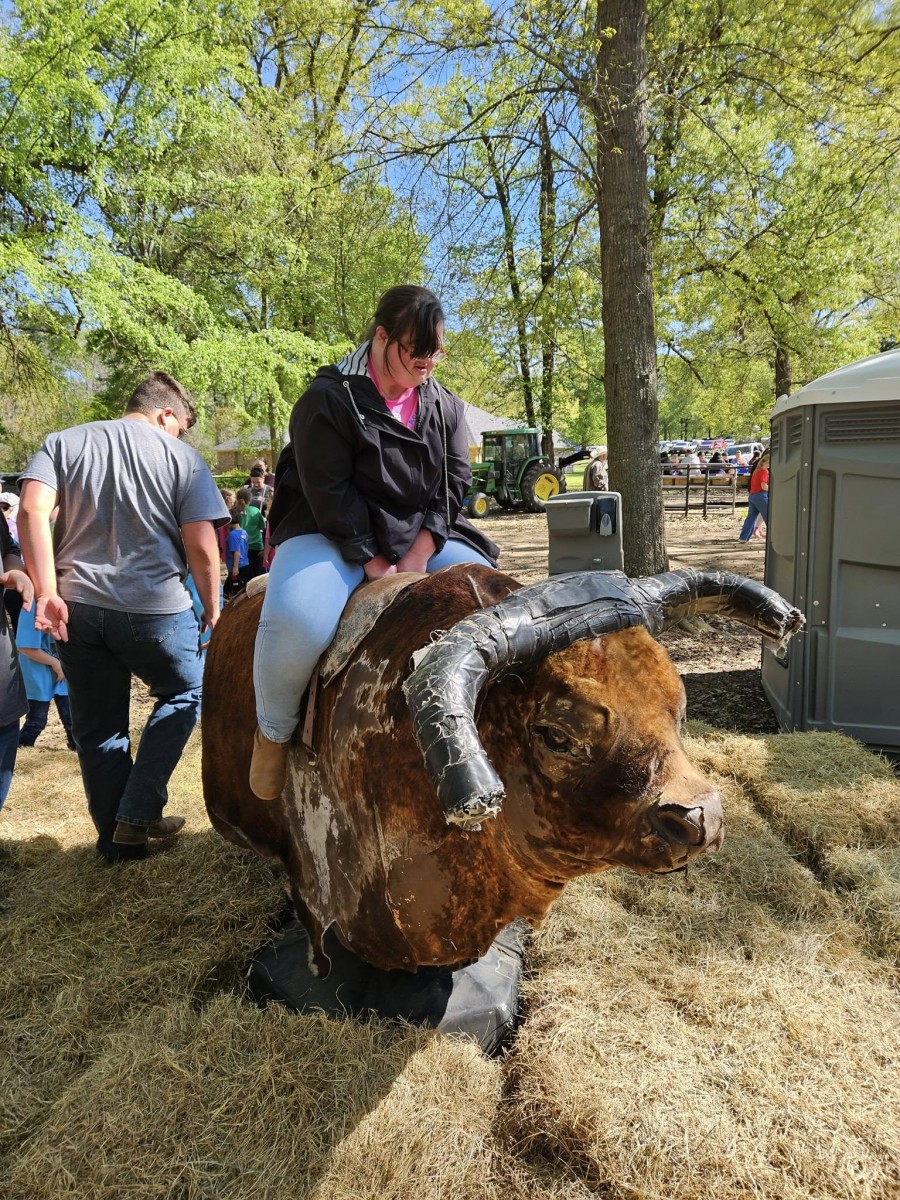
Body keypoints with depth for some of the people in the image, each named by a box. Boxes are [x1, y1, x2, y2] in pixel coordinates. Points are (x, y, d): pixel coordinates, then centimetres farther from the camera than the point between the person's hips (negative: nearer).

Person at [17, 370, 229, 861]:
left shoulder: (64, 443, 10)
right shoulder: (183, 457, 0)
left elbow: (31, 511, -6)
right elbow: (201, 546, -6)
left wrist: (47, 593, -8)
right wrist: (212, 609, 6)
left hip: (78, 609, 4)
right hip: (156, 609, -3)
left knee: (97, 728, 15)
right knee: (183, 695, 21)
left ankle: (114, 838, 27)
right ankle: (136, 817, 15)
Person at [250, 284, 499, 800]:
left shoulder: (445, 407, 8)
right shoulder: (329, 399, -9)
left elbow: (453, 486, 1)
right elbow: (330, 494, -15)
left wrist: (415, 559, -12)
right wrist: (376, 566, -18)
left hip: (419, 541, 6)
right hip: (334, 538, -5)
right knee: (298, 622, -35)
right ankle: (275, 733, -6)